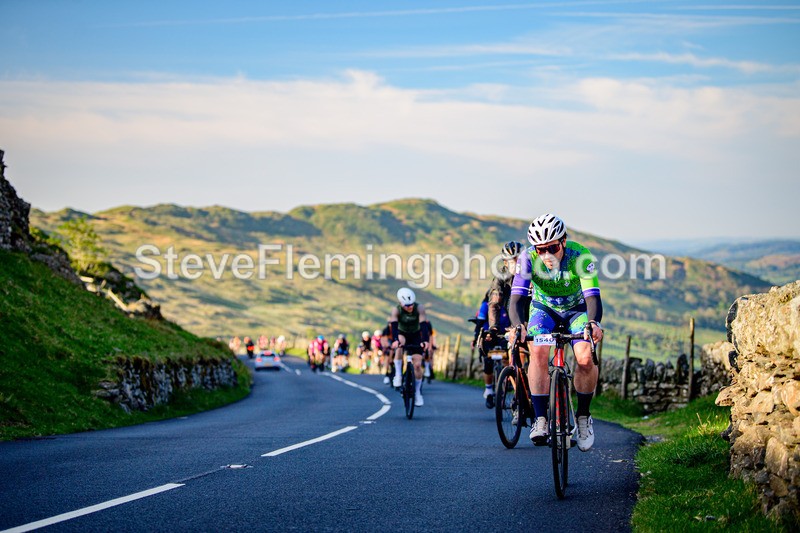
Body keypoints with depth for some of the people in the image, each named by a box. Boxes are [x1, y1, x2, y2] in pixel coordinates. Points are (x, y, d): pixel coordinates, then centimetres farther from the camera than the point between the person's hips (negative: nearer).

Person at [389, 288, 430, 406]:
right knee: (400, 343, -38)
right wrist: (395, 340, -56)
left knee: (417, 365, -10)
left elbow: (424, 325, -35)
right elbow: (393, 326, -38)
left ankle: (417, 392, 8)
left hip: (416, 336, 1)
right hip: (402, 334, -1)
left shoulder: (419, 308, -25)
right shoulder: (396, 310, -24)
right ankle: (398, 374, -30)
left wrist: (425, 340, -51)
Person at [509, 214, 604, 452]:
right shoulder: (528, 258, -27)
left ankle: (583, 415, -1)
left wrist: (593, 323, -58)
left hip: (577, 309, -1)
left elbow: (592, 296, -38)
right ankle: (540, 419, -22)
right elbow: (516, 297, -33)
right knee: (538, 352, -28)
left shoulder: (580, 256, -30)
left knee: (586, 358, -24)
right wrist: (517, 326, -53)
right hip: (544, 309, 1)